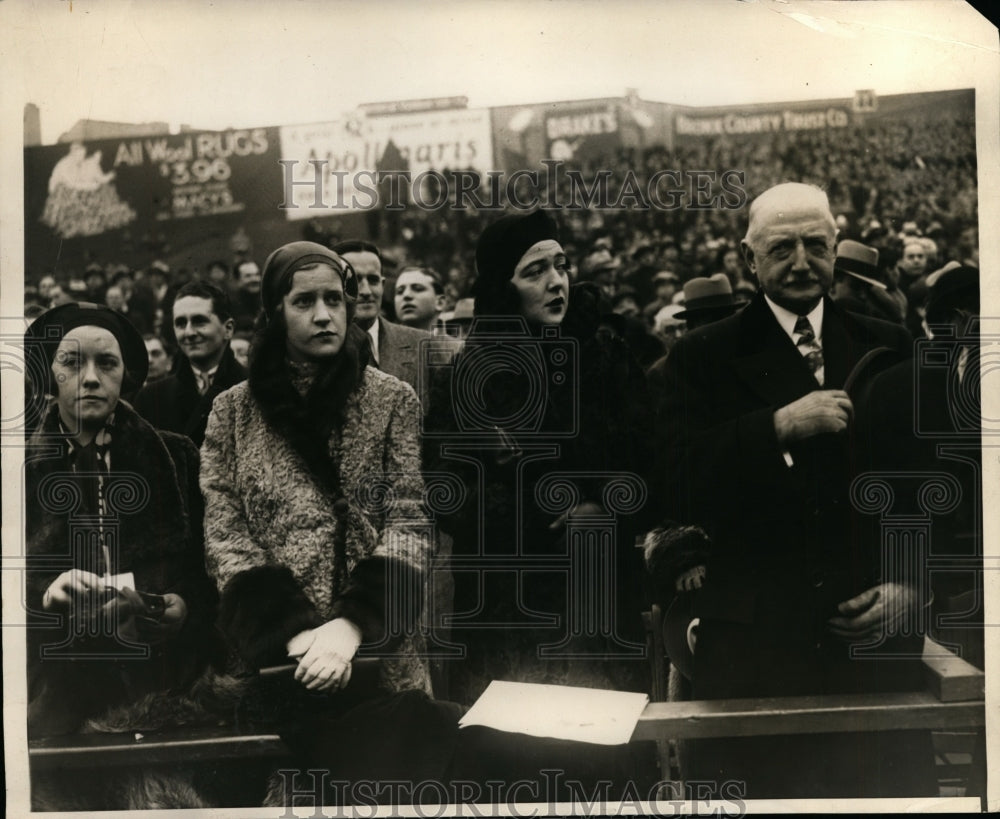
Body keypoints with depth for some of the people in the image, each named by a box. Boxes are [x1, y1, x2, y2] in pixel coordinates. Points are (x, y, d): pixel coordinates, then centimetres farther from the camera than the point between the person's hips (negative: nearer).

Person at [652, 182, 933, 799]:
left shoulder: (889, 349, 9)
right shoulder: (704, 357, 0)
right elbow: (678, 492, -12)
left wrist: (913, 583, -2)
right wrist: (778, 425, -21)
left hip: (876, 638, 3)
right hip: (750, 645, -2)